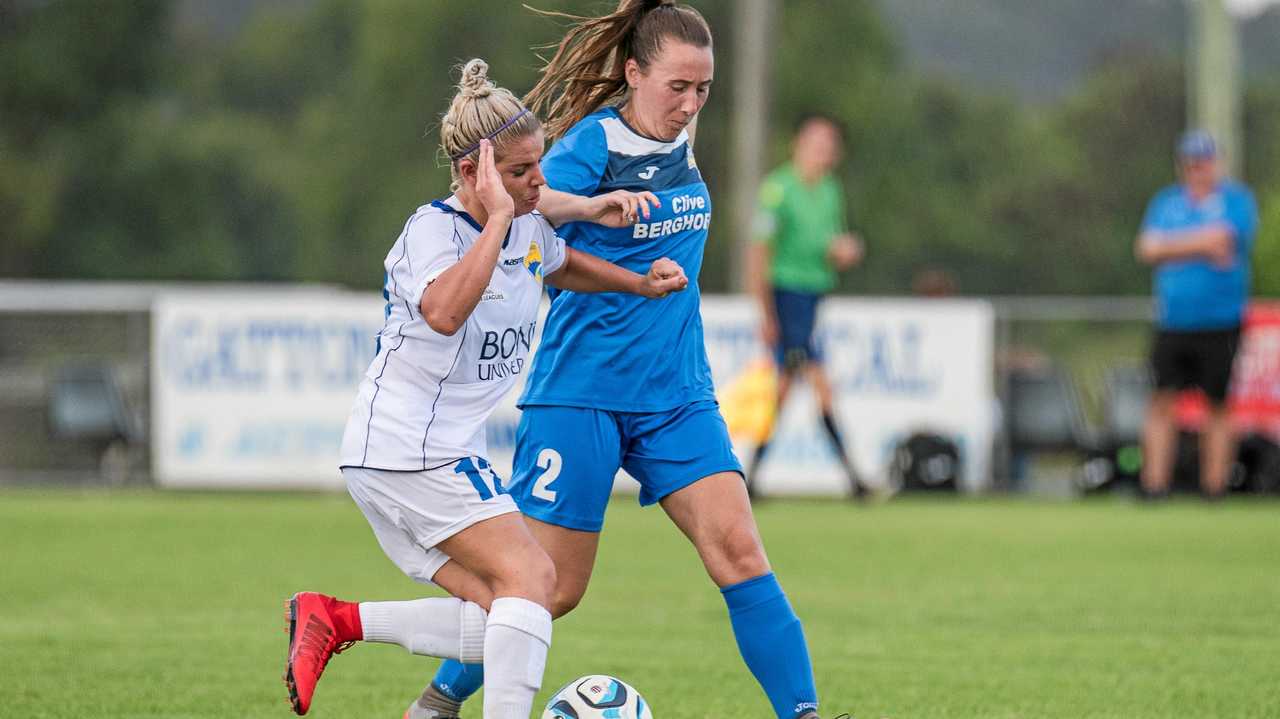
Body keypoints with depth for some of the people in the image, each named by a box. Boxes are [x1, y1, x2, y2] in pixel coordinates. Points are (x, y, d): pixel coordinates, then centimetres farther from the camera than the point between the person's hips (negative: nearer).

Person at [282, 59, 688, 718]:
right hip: (410, 447, -9)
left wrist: (643, 283, 19)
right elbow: (444, 312, -37)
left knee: (504, 625, 1)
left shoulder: (528, 227, 10)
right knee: (531, 577, -18)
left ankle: (335, 620, 2)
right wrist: (496, 218, -31)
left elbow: (561, 267, 35)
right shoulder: (433, 228, -15)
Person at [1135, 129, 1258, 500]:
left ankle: (1214, 487, 9)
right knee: (1162, 402, -5)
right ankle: (1154, 487, -5)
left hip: (1219, 325, -3)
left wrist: (1172, 246, -6)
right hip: (1172, 325, 3)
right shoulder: (1166, 202, 13)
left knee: (1217, 406, 2)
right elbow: (1147, 249, 0)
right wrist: (1201, 247, -10)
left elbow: (1220, 237, -15)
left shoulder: (1236, 200, 1)